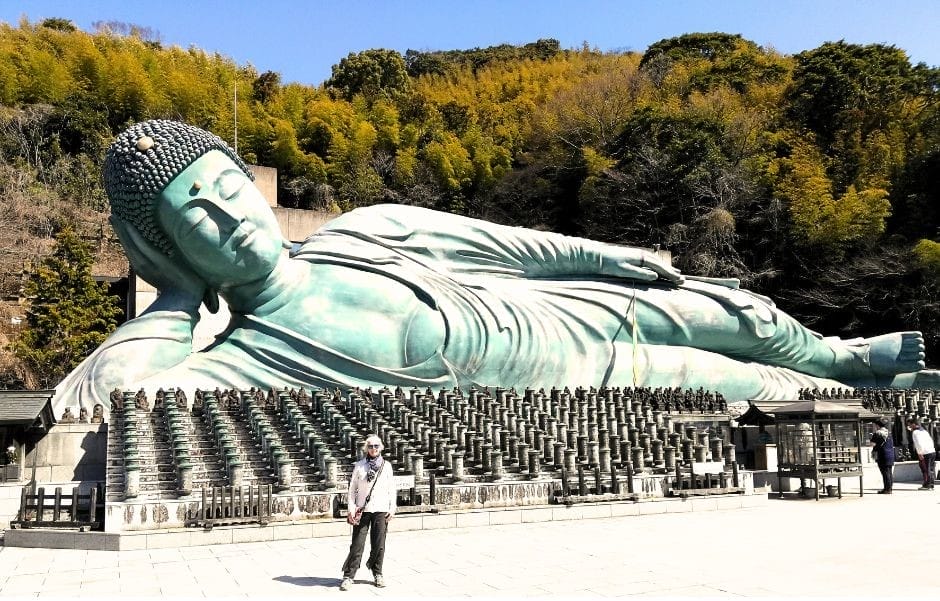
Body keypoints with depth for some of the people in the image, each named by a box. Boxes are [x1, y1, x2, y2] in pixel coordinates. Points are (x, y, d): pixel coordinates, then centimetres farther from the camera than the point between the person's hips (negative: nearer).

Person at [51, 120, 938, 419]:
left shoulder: (367, 231, -11)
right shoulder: (246, 362, -25)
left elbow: (501, 242, 2)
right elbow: (100, 396, -40)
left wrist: (607, 255, 7)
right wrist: (178, 293, -25)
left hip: (567, 306, 4)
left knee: (742, 316, 14)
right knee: (738, 383, 3)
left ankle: (843, 354, 47)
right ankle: (856, 396, 36)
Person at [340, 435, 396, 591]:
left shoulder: (386, 466, 6)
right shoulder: (359, 466, 3)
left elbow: (391, 489, 8)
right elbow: (352, 488, 5)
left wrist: (392, 508, 2)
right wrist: (351, 508, -4)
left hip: (381, 510, 1)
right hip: (362, 509, -1)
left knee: (379, 544, 5)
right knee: (357, 544, -3)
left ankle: (377, 573, 21)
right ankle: (348, 576, 4)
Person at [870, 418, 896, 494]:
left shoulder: (877, 433, -11)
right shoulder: (889, 433, 13)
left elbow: (873, 444, -13)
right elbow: (892, 444, 19)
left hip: (882, 456, -8)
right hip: (891, 454, 8)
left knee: (885, 472, -6)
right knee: (890, 472, 11)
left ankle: (887, 489, -5)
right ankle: (890, 487, 16)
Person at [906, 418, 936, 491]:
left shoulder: (915, 432, -9)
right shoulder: (923, 430, 18)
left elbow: (919, 443, -19)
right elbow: (931, 440, 20)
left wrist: (920, 453, -16)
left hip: (925, 454, -9)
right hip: (932, 451, 9)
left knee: (925, 470, -1)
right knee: (930, 470, 14)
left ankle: (927, 485, 2)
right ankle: (931, 485, 19)